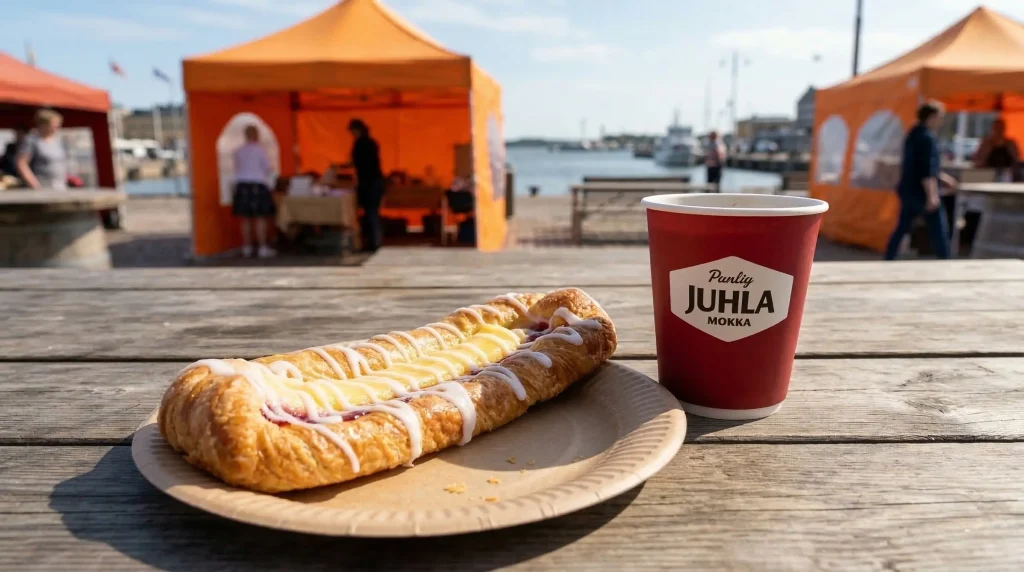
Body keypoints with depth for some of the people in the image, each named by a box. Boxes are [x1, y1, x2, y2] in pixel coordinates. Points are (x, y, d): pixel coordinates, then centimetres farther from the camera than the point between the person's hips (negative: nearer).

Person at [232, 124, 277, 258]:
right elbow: (267, 168, -3)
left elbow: (237, 170, 9)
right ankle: (262, 248, -2)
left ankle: (246, 247, 12)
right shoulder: (260, 149, -7)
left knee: (245, 219, 8)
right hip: (258, 185, -4)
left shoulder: (238, 151, 5)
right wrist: (269, 172, 17)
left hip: (242, 186, 4)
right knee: (261, 218, -1)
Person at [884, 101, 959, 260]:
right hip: (922, 192, -9)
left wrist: (943, 177, 30)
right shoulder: (927, 137, -14)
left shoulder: (914, 134, 14)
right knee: (938, 231, 0)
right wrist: (931, 195, -27)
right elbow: (927, 169, -23)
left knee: (902, 228, 12)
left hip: (907, 189, 9)